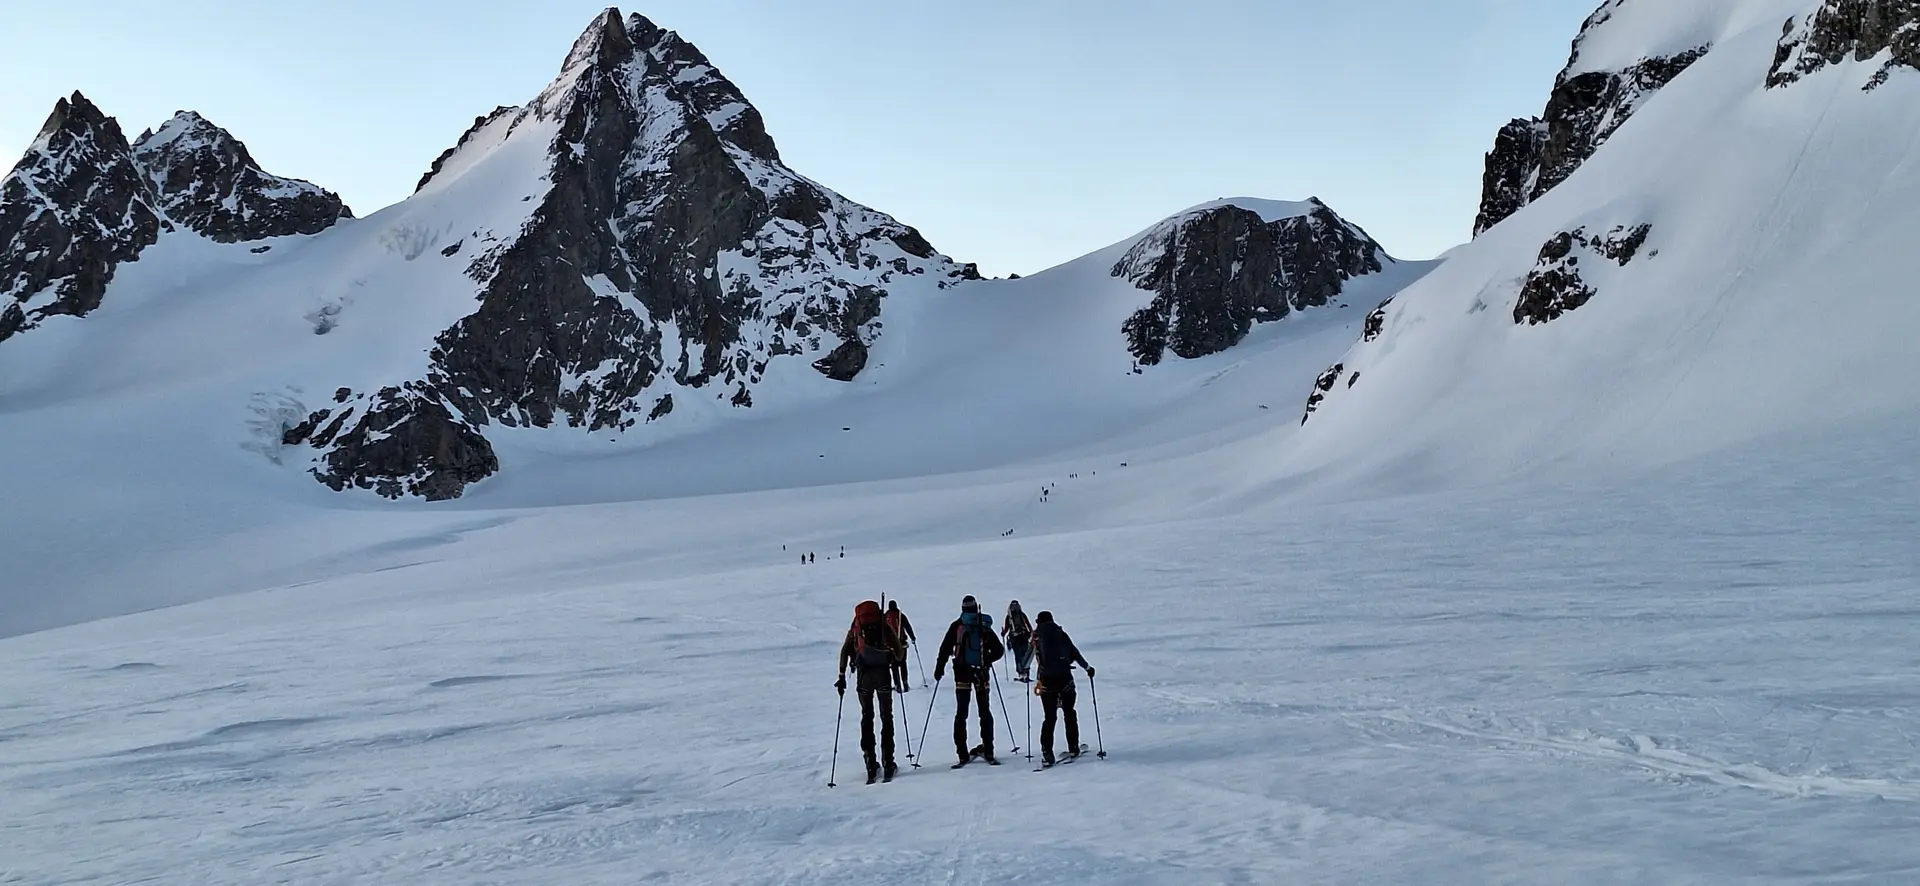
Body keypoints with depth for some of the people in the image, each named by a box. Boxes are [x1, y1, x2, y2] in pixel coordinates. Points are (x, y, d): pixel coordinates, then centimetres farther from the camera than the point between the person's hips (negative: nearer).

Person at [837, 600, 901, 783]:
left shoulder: (855, 630, 10)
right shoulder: (884, 627, 8)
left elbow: (845, 651, 2)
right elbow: (898, 649, 3)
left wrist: (842, 675, 3)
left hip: (863, 676, 1)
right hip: (883, 674, -1)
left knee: (866, 717, 12)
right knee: (886, 717, 10)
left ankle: (871, 764, 4)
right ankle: (887, 763, 2)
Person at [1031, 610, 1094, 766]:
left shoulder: (1036, 636, 4)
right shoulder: (1061, 634, 6)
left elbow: (1029, 654, -1)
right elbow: (1074, 653, 7)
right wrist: (1087, 667, 18)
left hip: (1047, 680, 0)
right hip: (1065, 678, 0)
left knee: (1049, 717, 4)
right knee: (1069, 713, 17)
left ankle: (1047, 753, -7)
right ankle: (1073, 748, 18)